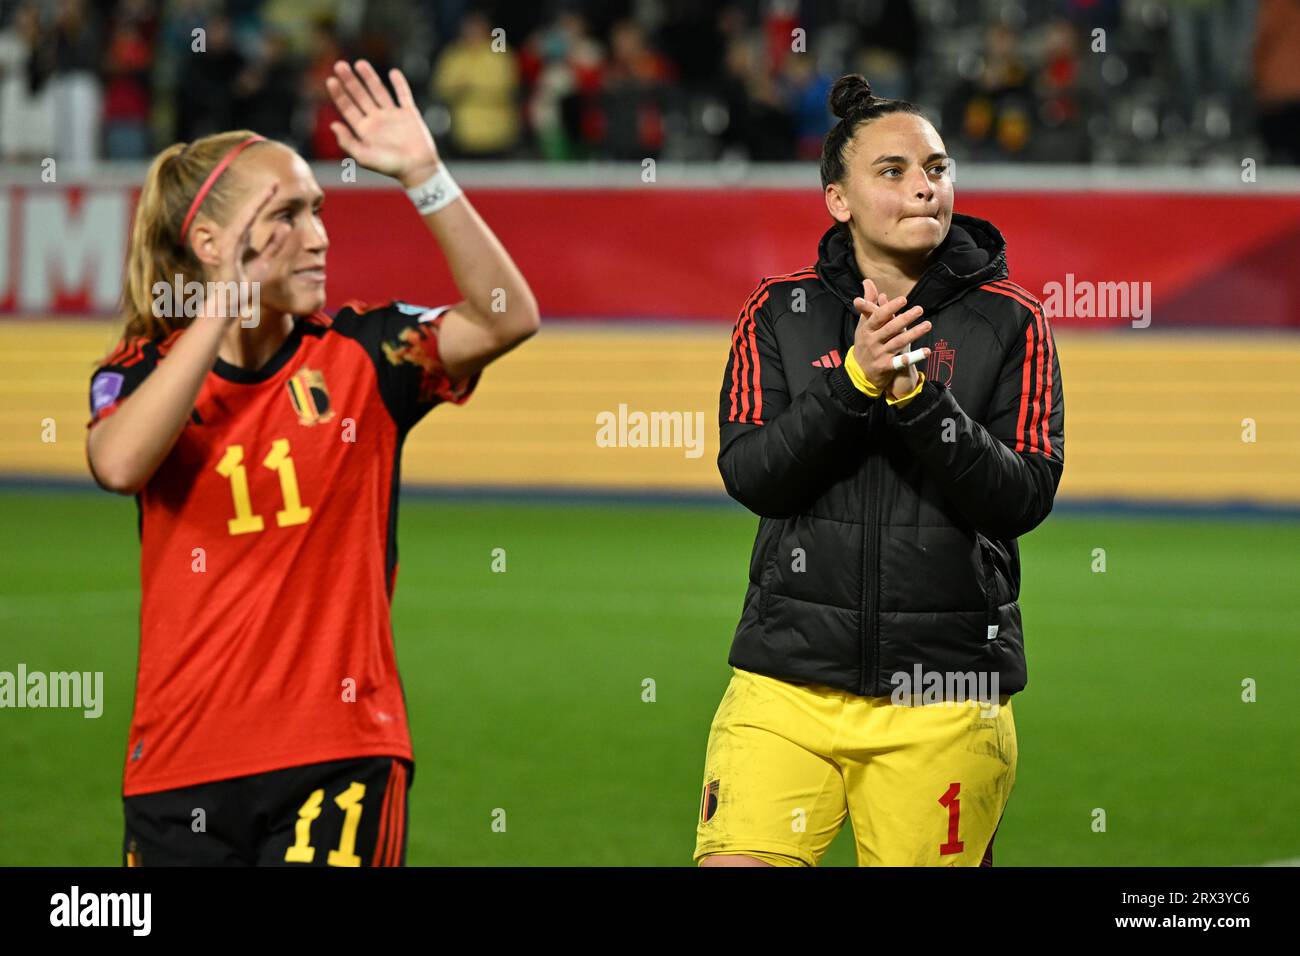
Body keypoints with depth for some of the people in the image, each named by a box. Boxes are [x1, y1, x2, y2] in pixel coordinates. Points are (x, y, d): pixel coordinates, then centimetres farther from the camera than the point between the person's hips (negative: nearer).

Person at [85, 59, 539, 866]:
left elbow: (507, 316, -10)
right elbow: (119, 464, -20)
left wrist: (425, 176, -18)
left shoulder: (358, 354, 4)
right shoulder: (143, 370, 3)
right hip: (182, 764, 1)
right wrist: (222, 308, -19)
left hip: (340, 752, -1)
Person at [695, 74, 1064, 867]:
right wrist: (853, 381, -18)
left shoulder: (1009, 321, 3)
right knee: (736, 860, -14)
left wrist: (916, 396, -18)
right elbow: (749, 475, -4)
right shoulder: (781, 312, 6)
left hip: (945, 697, 0)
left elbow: (1024, 497, -5)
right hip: (790, 677, 0)